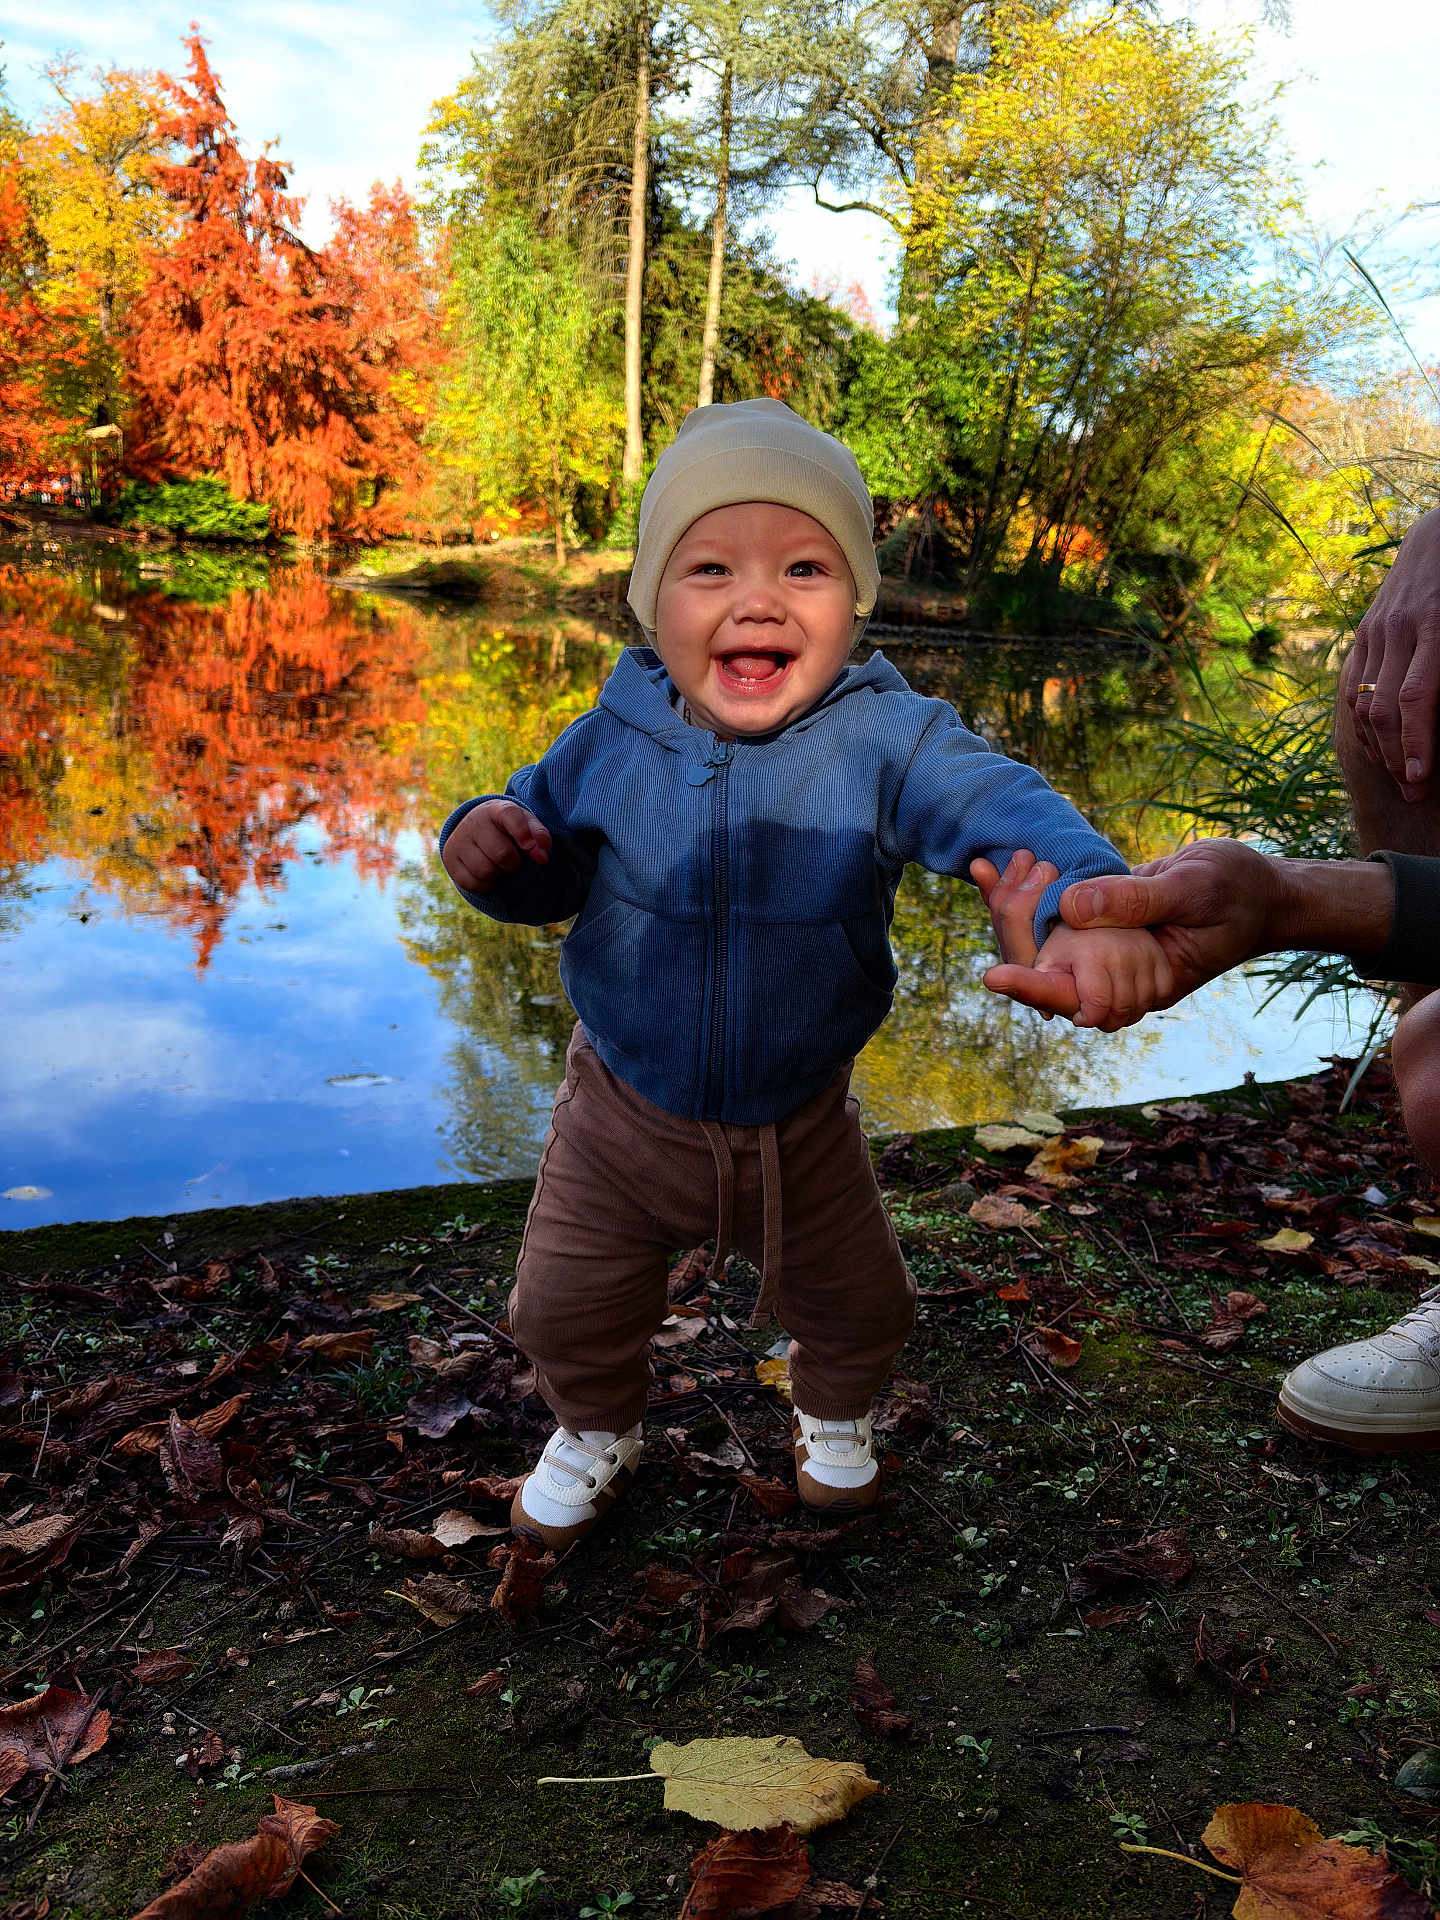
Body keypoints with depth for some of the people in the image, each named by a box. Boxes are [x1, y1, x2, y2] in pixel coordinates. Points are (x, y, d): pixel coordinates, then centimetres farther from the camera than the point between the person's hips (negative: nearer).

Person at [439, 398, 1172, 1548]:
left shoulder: (885, 739, -22)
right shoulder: (616, 740, -15)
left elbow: (1004, 808, -35)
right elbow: (549, 869, -1)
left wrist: (1083, 902, -56)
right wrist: (489, 843, -25)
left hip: (800, 1126, 0)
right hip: (625, 1112, 1)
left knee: (859, 1304, 19)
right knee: (564, 1309, 15)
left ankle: (834, 1411, 56)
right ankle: (600, 1429, 50)